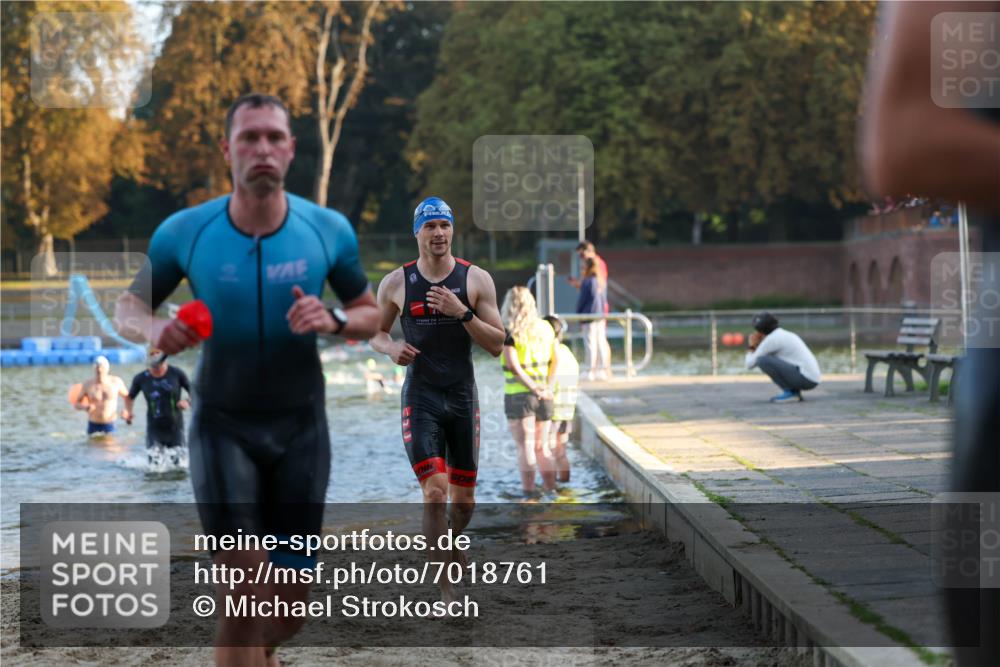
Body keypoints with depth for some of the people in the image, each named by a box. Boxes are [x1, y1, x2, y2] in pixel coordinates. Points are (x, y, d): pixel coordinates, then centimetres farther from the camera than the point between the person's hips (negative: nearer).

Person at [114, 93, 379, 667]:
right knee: (243, 592, -14)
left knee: (292, 602, 10)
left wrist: (335, 322, -19)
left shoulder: (329, 230, -8)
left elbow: (372, 313, 4)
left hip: (301, 425, 2)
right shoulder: (184, 232, -10)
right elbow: (129, 306, 2)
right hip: (224, 424, -2)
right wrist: (153, 329, -22)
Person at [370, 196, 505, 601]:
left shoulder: (476, 279, -1)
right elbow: (375, 333, 14)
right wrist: (390, 348, -9)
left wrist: (462, 313, -18)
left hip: (463, 397, 2)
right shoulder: (395, 284, 0)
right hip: (420, 397, -2)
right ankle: (445, 590, -11)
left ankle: (451, 546, 45)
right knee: (435, 492, -15)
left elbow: (496, 345, -4)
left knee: (464, 499, 11)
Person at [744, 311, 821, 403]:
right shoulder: (785, 335, 21)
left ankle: (789, 392, -8)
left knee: (762, 360, -14)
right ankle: (794, 391, 11)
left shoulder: (771, 339, -7)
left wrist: (752, 346, 16)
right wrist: (757, 347, 22)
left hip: (804, 378, -9)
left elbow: (750, 364, -2)